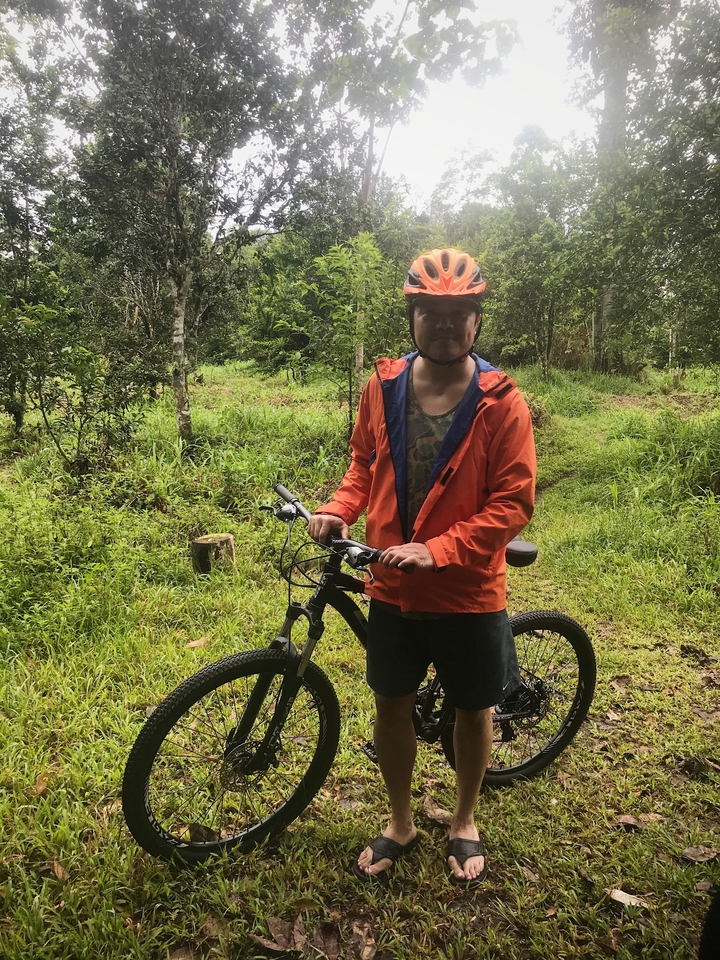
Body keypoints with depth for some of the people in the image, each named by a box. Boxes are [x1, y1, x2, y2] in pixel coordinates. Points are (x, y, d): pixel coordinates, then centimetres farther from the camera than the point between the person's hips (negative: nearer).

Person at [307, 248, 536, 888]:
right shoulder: (384, 387, -3)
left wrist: (436, 550, -25)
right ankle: (401, 822, 42)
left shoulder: (501, 403, -14)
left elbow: (514, 502, -15)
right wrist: (340, 509, -10)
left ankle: (465, 821, 44)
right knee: (391, 704, 16)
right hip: (393, 589, 3)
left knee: (474, 709, 16)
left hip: (468, 593, -2)